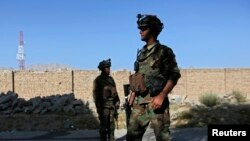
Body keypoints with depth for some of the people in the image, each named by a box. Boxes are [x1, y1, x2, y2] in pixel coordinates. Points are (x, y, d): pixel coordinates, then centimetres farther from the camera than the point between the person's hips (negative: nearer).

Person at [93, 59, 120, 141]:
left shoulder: (111, 79, 15)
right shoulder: (98, 80, -3)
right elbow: (95, 94, -7)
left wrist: (117, 102, 8)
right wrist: (98, 107, -12)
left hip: (112, 105, 6)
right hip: (104, 105, -5)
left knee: (111, 125, 8)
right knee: (103, 125, -4)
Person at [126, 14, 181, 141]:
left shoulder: (164, 51, -4)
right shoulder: (142, 53, 16)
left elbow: (174, 76, -11)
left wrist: (162, 96, -20)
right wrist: (133, 94, 14)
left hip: (155, 100, -7)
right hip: (139, 102, 7)